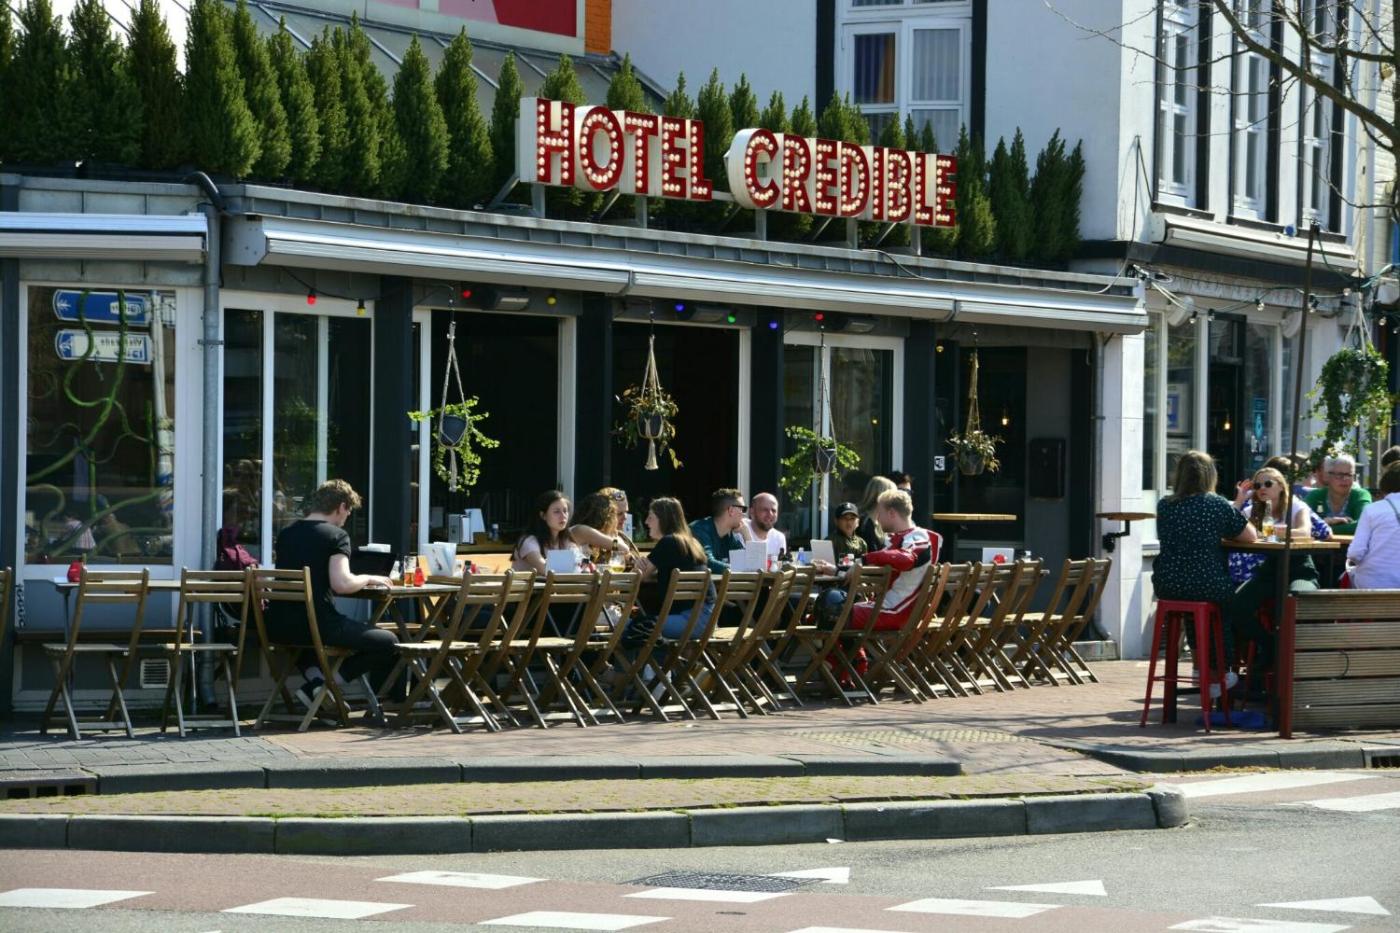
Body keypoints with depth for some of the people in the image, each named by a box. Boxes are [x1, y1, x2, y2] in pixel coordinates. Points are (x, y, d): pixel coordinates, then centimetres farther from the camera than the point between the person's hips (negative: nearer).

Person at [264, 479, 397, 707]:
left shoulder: (286, 533, 15)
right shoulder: (336, 535, -5)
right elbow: (342, 584, -18)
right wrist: (368, 579, 2)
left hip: (279, 628, 6)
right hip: (319, 626, -6)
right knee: (389, 642, 6)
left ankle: (314, 677, 15)